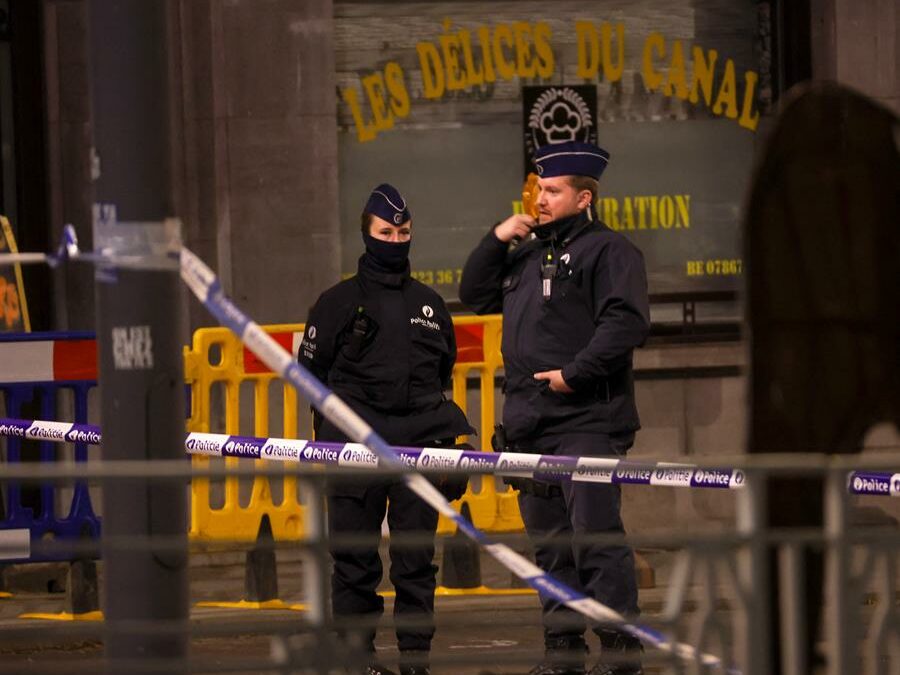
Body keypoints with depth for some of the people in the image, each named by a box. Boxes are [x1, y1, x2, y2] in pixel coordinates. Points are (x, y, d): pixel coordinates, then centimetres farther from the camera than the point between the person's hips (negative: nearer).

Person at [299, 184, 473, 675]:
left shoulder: (429, 304, 19)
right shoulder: (338, 302, 8)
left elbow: (444, 375, 23)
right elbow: (312, 372, 6)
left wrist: (448, 446, 17)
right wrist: (335, 433, -4)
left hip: (420, 445, 3)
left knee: (417, 560, 2)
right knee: (356, 560, -4)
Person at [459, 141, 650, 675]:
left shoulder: (607, 250, -4)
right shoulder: (527, 254, 21)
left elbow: (627, 322, -15)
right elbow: (475, 295, 26)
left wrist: (574, 374, -19)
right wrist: (496, 241, 12)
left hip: (587, 421, -8)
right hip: (531, 423, 8)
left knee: (595, 535, -13)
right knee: (551, 542, 9)